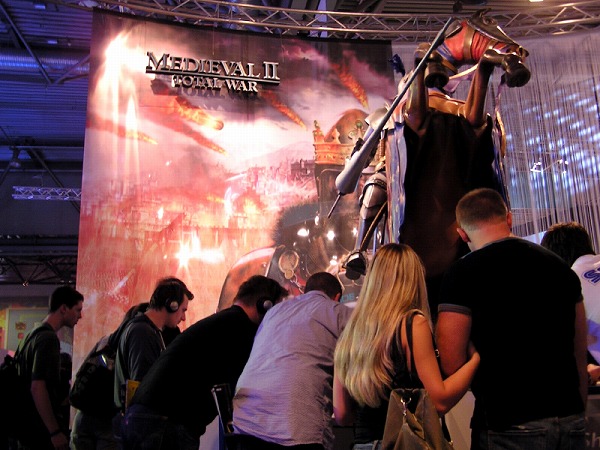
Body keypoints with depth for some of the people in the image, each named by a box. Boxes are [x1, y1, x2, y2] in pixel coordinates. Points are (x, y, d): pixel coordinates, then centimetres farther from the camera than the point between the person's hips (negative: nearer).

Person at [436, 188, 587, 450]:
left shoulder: (462, 275, -11)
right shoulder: (560, 266, 7)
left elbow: (451, 365, -16)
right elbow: (580, 355, 11)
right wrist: (576, 413, 19)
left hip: (509, 426, -6)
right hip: (572, 423, 6)